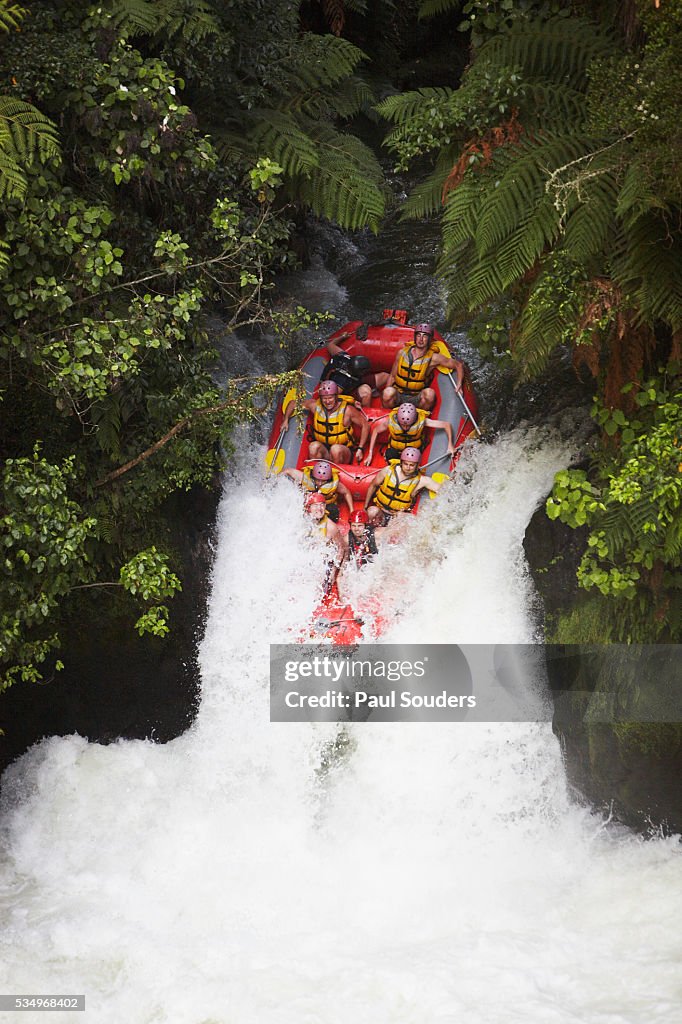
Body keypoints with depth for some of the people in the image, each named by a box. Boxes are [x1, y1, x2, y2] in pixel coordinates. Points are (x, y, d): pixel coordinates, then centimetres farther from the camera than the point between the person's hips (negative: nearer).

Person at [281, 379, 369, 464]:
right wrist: (286, 420, 3)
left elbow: (365, 425, -3)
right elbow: (293, 403, 11)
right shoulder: (315, 405, -4)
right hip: (323, 449, 3)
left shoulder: (347, 410, -11)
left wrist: (360, 449, -8)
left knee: (336, 449, -37)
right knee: (314, 446, -31)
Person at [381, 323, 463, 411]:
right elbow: (392, 376, 8)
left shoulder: (433, 358, -4)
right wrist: (386, 394, -4)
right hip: (399, 395, 0)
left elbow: (458, 365, 3)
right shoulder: (402, 353, 1)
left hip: (416, 399, 0)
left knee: (430, 393, -33)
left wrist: (459, 384, -10)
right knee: (389, 391, -34)